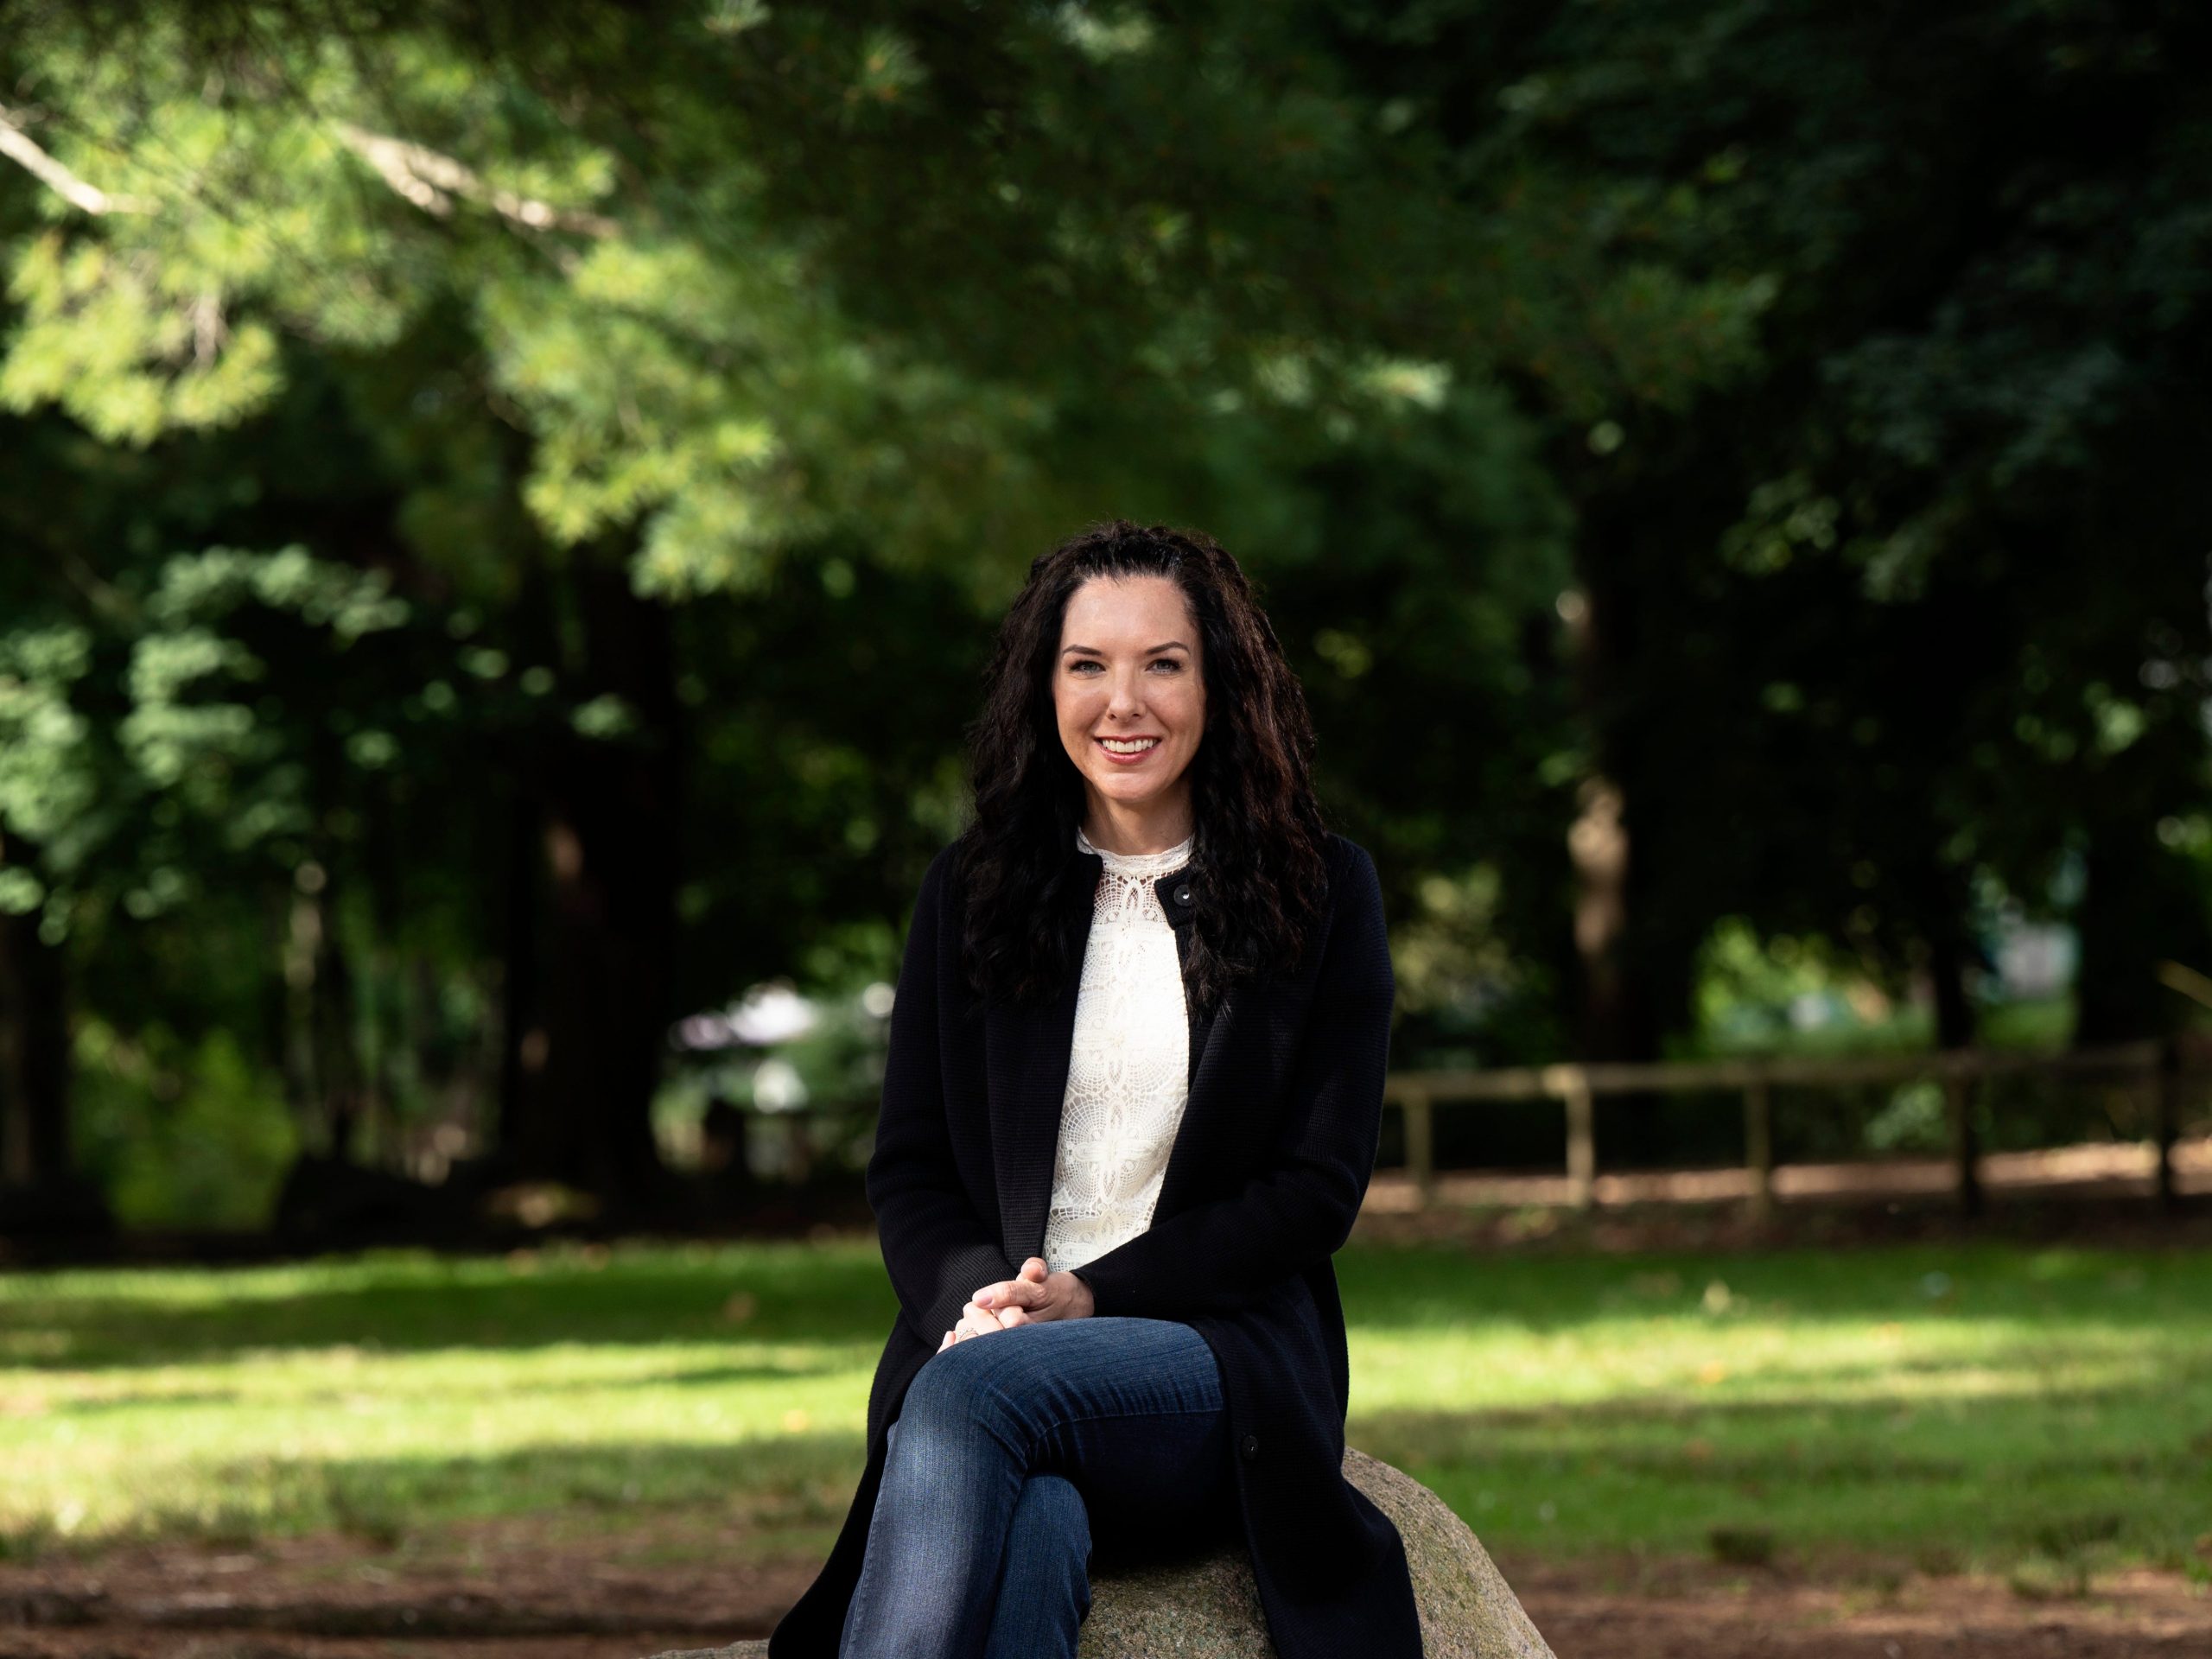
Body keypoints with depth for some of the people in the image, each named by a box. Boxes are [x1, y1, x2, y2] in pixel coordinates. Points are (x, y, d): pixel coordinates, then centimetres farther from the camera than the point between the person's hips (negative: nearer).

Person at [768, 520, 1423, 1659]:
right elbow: (907, 1168, 13)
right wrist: (976, 1294, -10)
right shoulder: (971, 892, 16)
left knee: (977, 1390, -36)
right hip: (991, 1336, 2)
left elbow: (1320, 1183, 2)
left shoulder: (1321, 893, 9)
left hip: (1220, 1362, -1)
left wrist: (1096, 1295, -10)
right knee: (1027, 1535, -37)